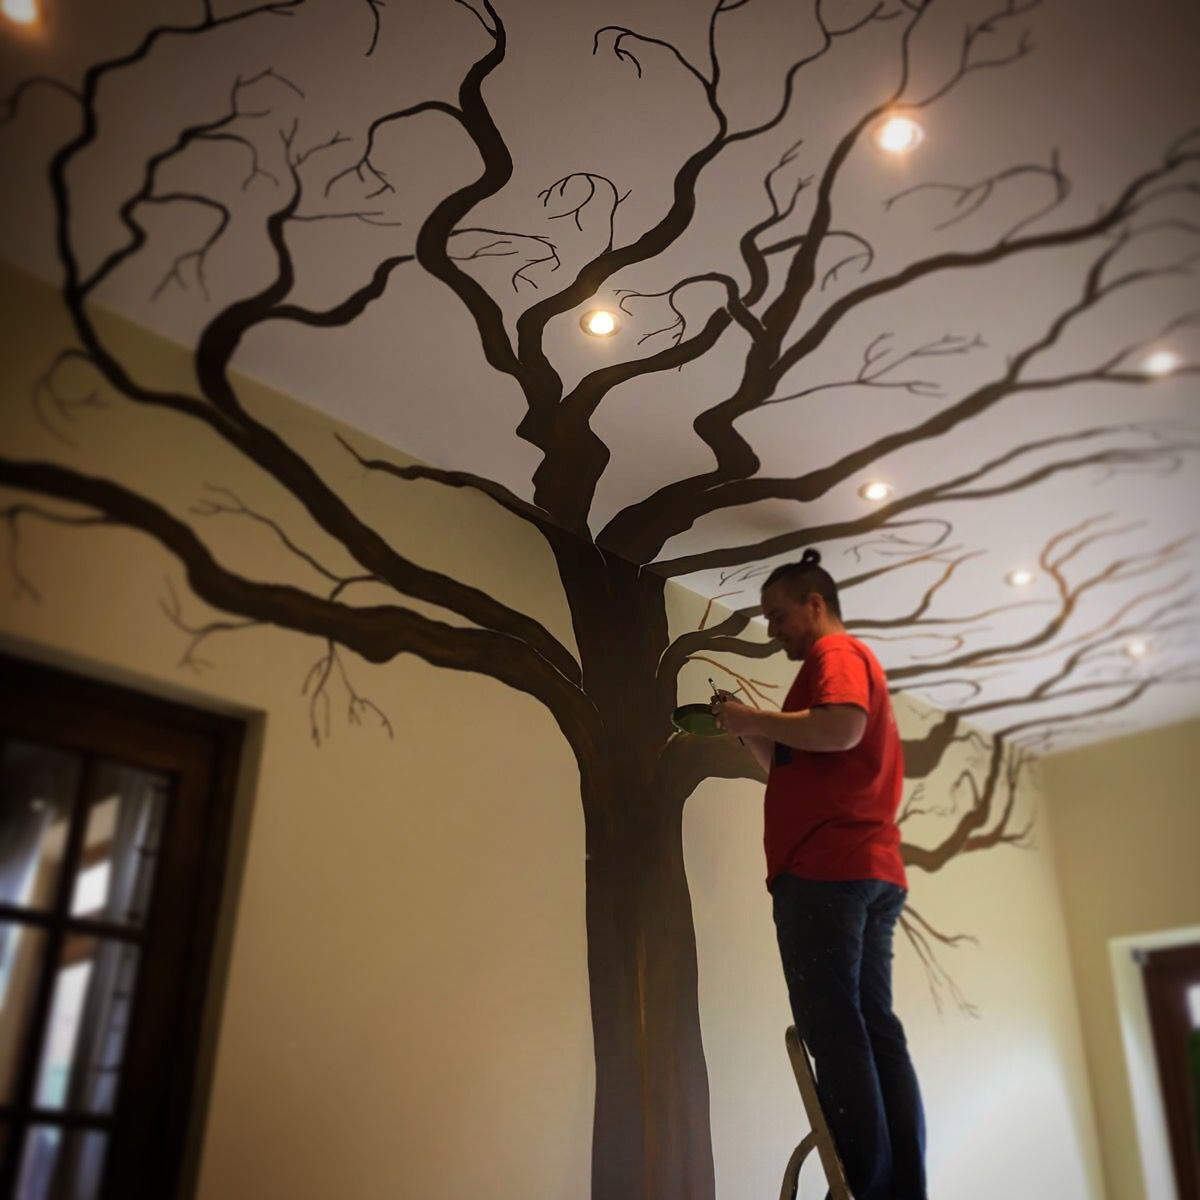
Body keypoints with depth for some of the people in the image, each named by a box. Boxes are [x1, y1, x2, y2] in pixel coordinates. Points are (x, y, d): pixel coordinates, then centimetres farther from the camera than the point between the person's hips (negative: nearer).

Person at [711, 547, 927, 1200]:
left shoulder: (836, 652, 1)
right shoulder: (850, 662, 30)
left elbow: (842, 729, -21)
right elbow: (796, 773, 30)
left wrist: (754, 719, -9)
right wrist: (751, 733, 17)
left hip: (825, 869, -10)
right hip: (870, 873, 10)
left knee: (833, 1029, -12)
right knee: (873, 1026, 6)